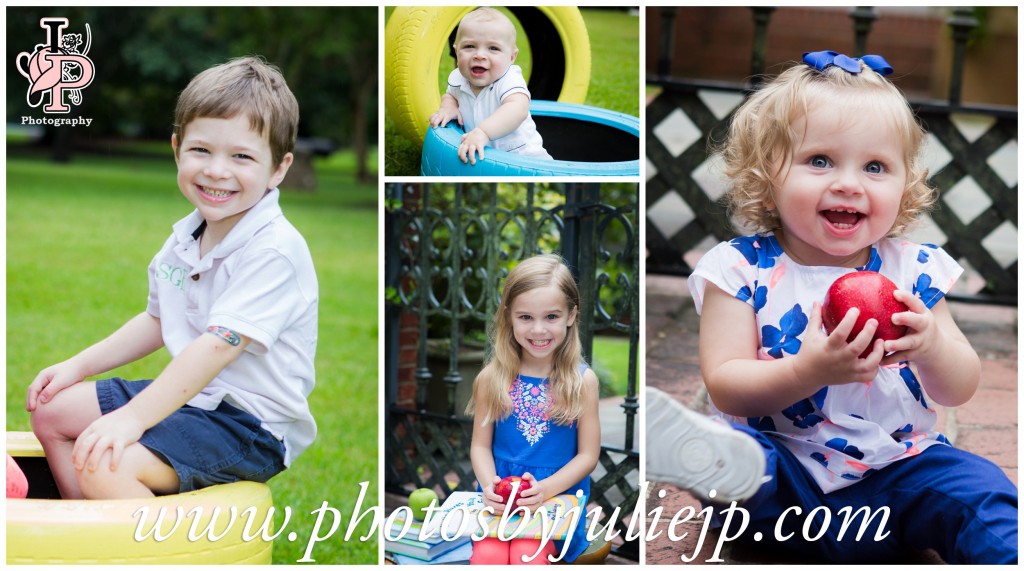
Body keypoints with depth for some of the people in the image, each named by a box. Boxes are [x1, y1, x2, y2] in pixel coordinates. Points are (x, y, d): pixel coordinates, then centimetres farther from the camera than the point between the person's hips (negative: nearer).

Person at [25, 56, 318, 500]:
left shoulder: (274, 251, -21)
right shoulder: (185, 237, 7)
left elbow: (220, 344, -28)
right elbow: (157, 321, 22)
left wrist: (133, 418, -31)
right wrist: (77, 366, 15)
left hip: (250, 424, -10)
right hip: (190, 394, 10)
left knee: (105, 467, -27)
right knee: (52, 410, 14)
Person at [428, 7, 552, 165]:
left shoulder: (510, 80, -23)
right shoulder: (458, 79, -4)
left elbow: (518, 109, -45)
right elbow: (450, 95, 21)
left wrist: (482, 132, -59)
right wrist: (447, 107, -4)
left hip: (518, 153, -7)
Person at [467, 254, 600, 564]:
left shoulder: (582, 380, -2)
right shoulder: (491, 378, 2)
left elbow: (588, 454, 0)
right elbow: (480, 445, 6)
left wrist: (544, 489, -15)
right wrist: (489, 484, -15)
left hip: (558, 495, -1)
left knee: (527, 556, -27)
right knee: (487, 556, -25)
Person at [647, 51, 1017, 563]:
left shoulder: (912, 270, 4)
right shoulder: (741, 269, -3)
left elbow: (959, 391, 3)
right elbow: (725, 387, -12)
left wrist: (931, 345, -21)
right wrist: (810, 371, -31)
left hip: (893, 470, 3)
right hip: (786, 483, -3)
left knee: (977, 490, -25)